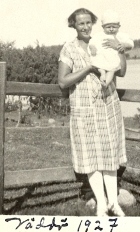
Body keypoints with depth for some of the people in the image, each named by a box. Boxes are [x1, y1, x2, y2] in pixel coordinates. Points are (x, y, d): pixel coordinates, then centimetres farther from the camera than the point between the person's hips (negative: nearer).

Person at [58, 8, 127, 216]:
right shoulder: (69, 49, -5)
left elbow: (121, 72, 2)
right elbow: (63, 82, -14)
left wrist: (120, 49, -12)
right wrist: (89, 68, -18)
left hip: (109, 106, 4)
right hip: (84, 108, -3)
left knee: (110, 153, 8)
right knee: (91, 156, 3)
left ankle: (113, 200, 18)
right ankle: (101, 203, 14)